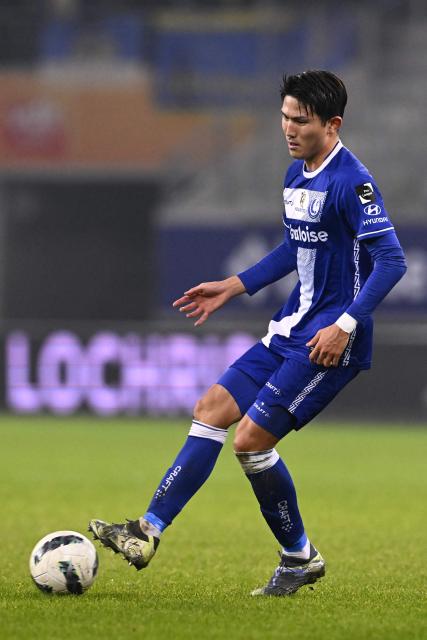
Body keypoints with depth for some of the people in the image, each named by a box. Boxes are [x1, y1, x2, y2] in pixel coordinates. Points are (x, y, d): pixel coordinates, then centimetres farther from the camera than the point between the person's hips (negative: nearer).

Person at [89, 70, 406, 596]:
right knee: (211, 410, 4)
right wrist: (232, 288, 23)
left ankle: (299, 558, 7)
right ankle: (149, 532, 5)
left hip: (330, 342, -9)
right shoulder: (296, 174, 12)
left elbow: (391, 260, -21)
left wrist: (346, 324, -28)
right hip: (291, 329, 9)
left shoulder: (350, 181, -17)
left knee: (251, 440, -11)